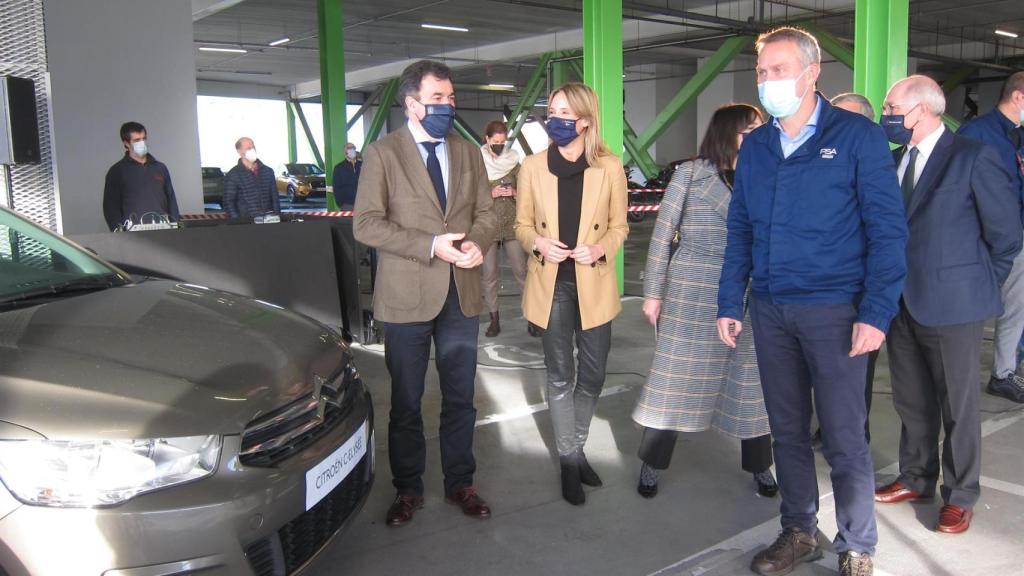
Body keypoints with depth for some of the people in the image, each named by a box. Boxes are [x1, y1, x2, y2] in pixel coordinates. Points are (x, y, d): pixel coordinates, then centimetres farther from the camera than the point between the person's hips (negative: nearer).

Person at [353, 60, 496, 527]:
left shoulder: (468, 153, 9)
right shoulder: (383, 153, -5)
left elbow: (486, 212, 11)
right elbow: (366, 224, -11)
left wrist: (476, 241, -13)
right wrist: (431, 245, -20)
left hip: (461, 294, 4)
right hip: (407, 296, -3)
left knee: (460, 399, 13)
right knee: (406, 402, 11)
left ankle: (459, 483, 30)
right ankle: (408, 490, 27)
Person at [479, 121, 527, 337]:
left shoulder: (513, 161, 5)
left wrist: (514, 193, -11)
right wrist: (491, 194, -15)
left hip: (512, 223, 1)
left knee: (521, 270, -1)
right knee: (489, 274, 2)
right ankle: (494, 320, 11)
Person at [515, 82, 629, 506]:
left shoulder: (610, 168, -3)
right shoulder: (533, 167, 0)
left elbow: (619, 227, 4)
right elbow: (522, 225, 7)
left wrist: (601, 248, -16)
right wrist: (537, 242, -15)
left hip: (593, 285, 0)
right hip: (551, 284, 0)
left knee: (592, 376, 10)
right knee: (560, 378, 6)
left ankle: (575, 449, 32)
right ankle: (570, 461, 20)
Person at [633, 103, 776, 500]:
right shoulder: (690, 174, -1)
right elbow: (662, 236, -1)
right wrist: (653, 292, -3)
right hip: (691, 296, -3)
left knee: (750, 383, 9)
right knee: (675, 378, 4)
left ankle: (759, 465, 26)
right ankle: (652, 463, 19)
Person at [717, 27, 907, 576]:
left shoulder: (857, 136, -5)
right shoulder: (754, 146, 9)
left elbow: (887, 231, -8)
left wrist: (876, 312, -15)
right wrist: (730, 304, 7)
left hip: (834, 311, -4)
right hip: (769, 309, 5)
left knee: (844, 439, 2)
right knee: (787, 429, 14)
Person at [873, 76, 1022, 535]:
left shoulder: (973, 157, -11)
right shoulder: (895, 159, 8)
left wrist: (980, 285, -1)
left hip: (953, 305, -6)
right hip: (903, 302, 6)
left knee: (958, 406, 7)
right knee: (911, 401, 17)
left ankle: (960, 496, 23)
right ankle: (916, 479, 35)